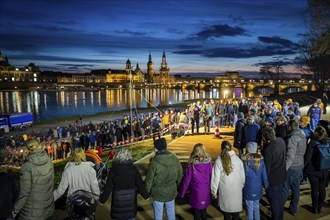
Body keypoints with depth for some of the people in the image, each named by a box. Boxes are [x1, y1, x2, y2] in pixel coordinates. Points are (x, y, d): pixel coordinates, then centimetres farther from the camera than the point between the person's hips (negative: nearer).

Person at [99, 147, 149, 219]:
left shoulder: (113, 169, -9)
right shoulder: (133, 168, -9)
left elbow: (108, 187, -7)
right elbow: (140, 184, -5)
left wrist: (102, 199, 7)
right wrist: (146, 196, 10)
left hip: (118, 201, 0)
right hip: (131, 200, 0)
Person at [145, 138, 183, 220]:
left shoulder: (154, 162, -22)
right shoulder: (175, 159, -10)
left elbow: (149, 179, -14)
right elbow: (180, 175, 2)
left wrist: (147, 191, 2)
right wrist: (176, 186, 18)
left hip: (158, 193, -3)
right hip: (171, 192, 4)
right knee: (171, 212, 22)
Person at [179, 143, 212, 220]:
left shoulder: (192, 164, -15)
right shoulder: (209, 162, -10)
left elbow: (186, 180, -9)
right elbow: (212, 177, -3)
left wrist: (181, 193, 4)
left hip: (196, 193, -3)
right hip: (206, 192, 3)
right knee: (204, 212, 23)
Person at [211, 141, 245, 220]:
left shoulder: (219, 161, -11)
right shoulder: (238, 160, -6)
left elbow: (215, 178, -7)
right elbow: (242, 177, 3)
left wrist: (214, 192, 5)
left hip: (225, 192, -2)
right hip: (237, 191, 2)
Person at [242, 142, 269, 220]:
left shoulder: (245, 161, -19)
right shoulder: (261, 160, -10)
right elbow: (264, 175, -3)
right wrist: (266, 186, 12)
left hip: (248, 189, -3)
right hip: (258, 189, 3)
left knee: (250, 209, 11)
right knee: (256, 207, 21)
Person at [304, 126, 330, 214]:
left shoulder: (312, 143, -17)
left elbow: (307, 157, -16)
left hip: (313, 170, -4)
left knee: (314, 189, 8)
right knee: (322, 189, 16)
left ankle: (315, 208, 20)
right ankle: (320, 207, 29)